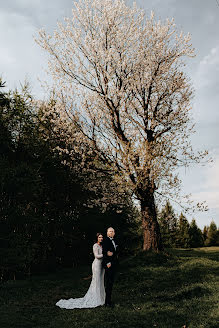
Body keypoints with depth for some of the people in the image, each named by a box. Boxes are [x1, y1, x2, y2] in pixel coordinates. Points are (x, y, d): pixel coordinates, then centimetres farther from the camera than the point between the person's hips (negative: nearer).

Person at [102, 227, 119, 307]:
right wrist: (107, 263, -21)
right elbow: (104, 252, -17)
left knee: (111, 282, 15)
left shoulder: (114, 241, 15)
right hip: (108, 263, -8)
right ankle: (108, 302, 3)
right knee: (108, 282, -5)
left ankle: (108, 300, 25)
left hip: (113, 264, 9)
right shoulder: (105, 240, -11)